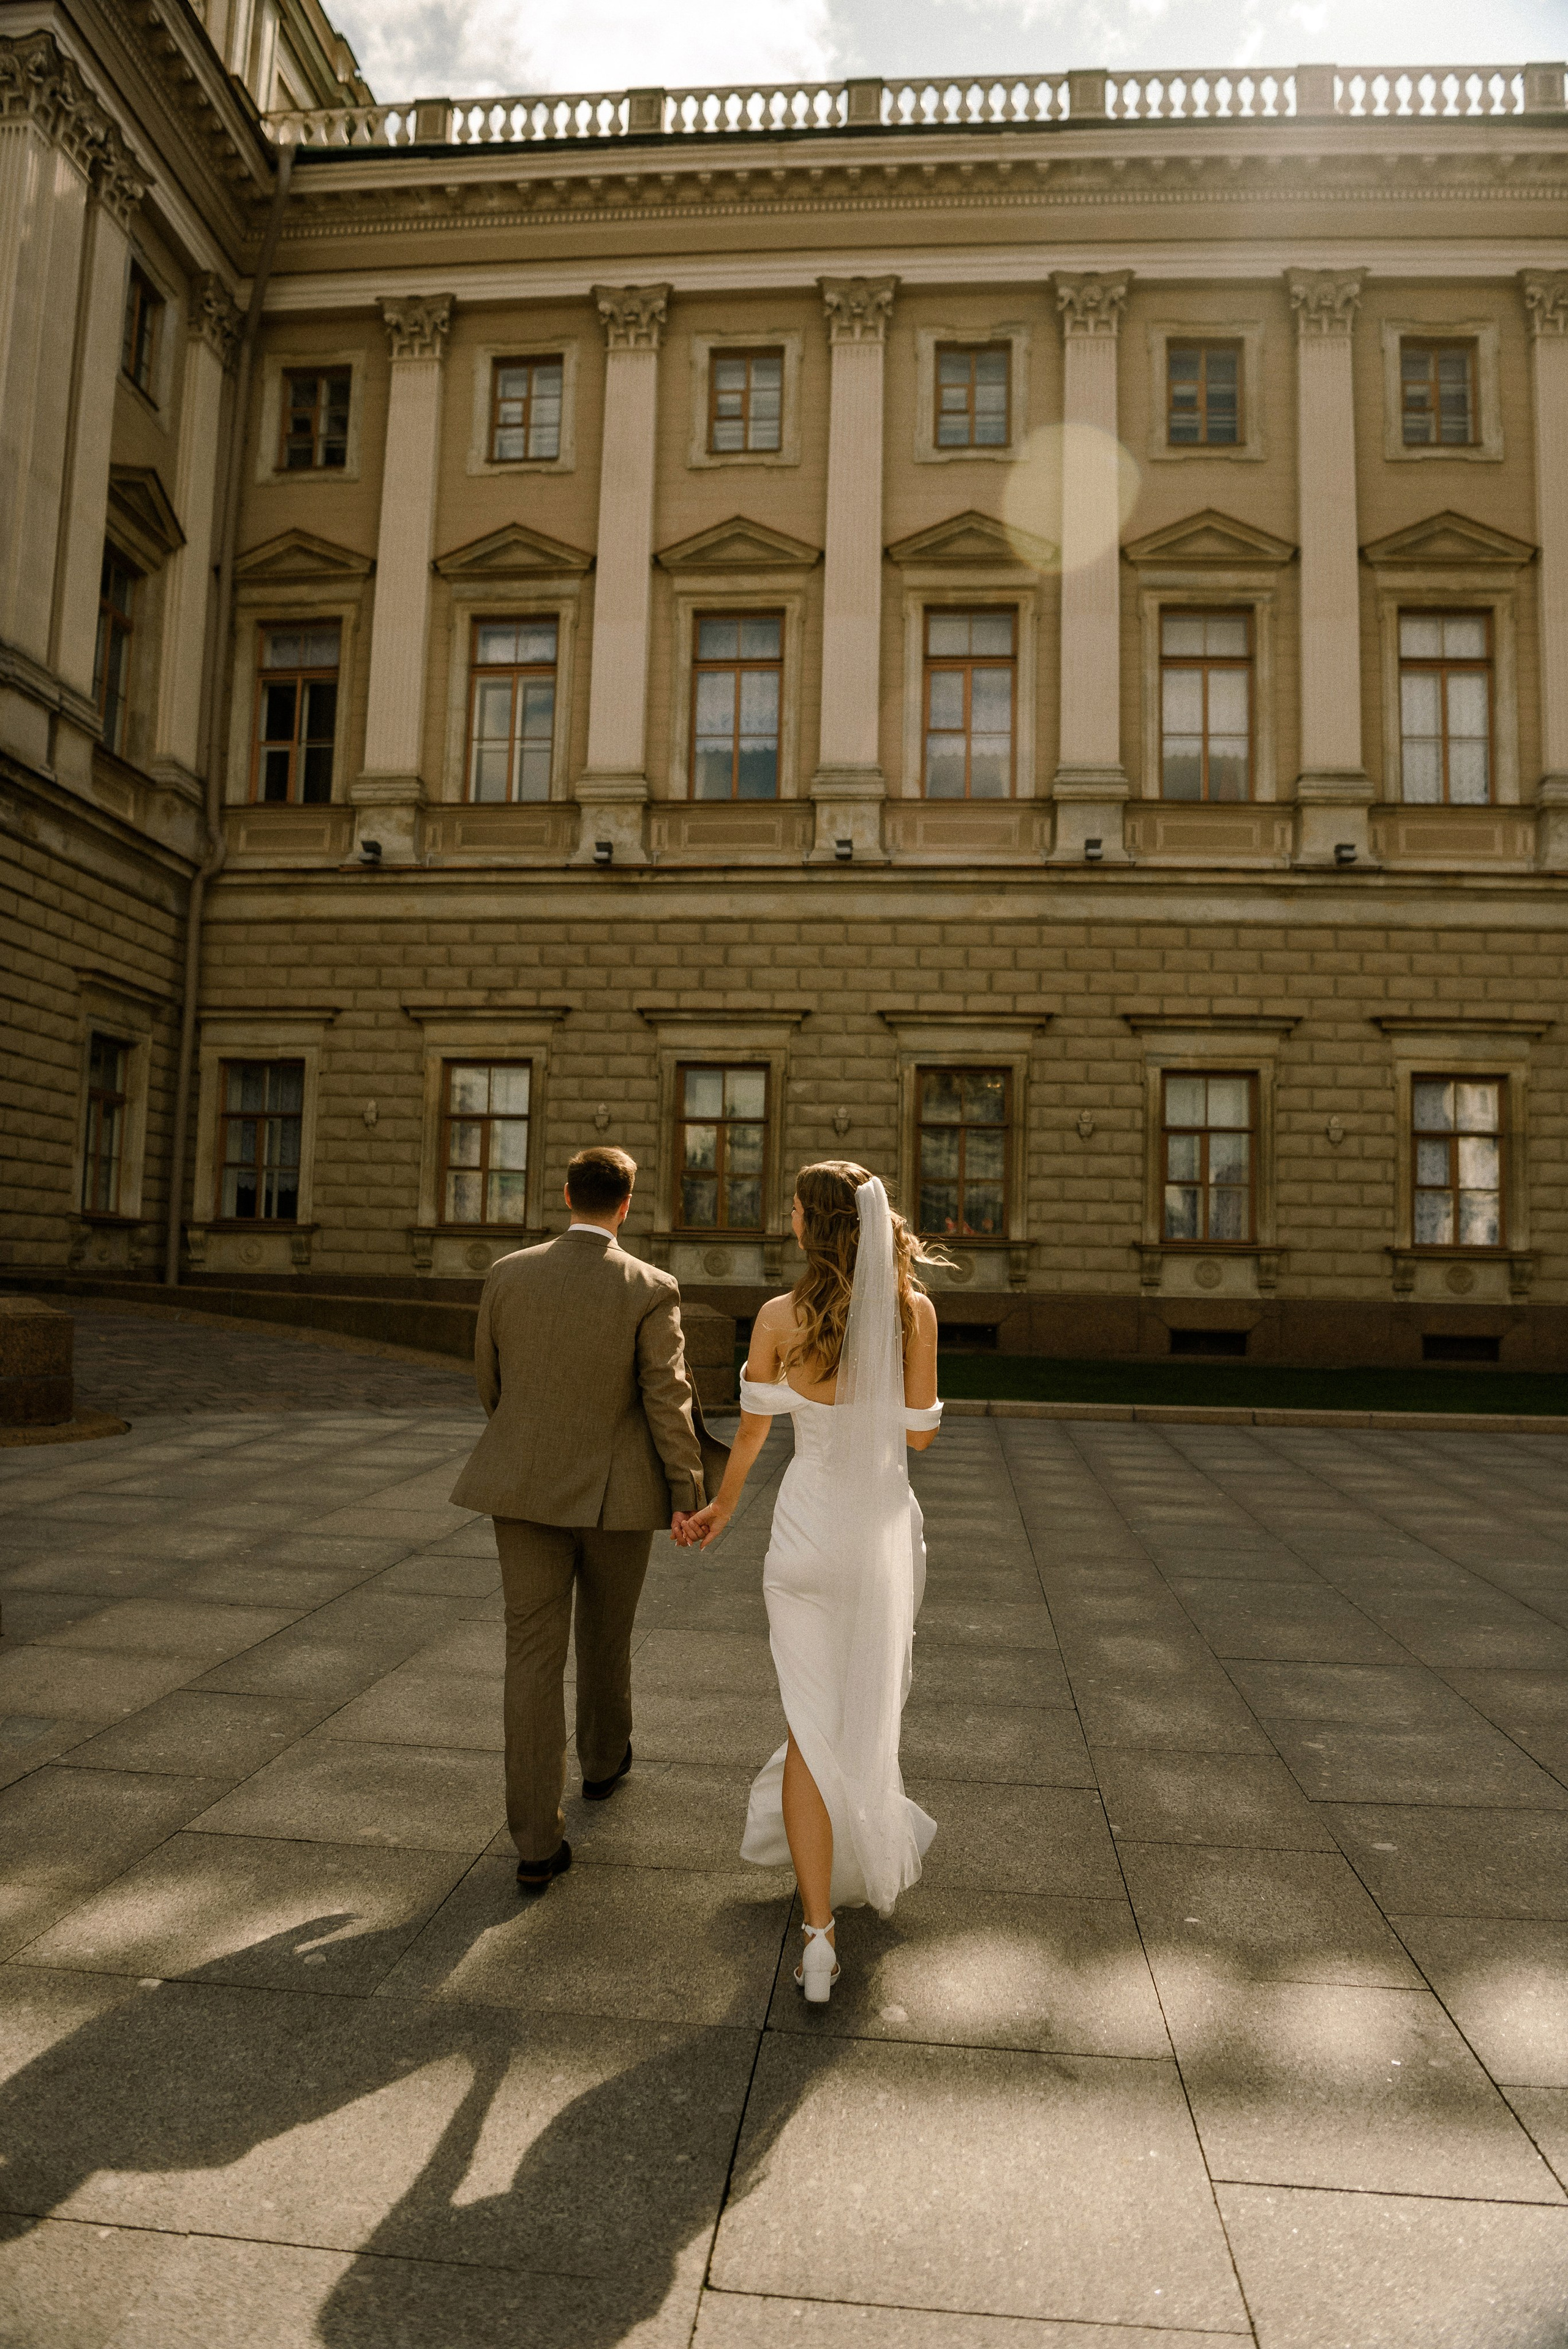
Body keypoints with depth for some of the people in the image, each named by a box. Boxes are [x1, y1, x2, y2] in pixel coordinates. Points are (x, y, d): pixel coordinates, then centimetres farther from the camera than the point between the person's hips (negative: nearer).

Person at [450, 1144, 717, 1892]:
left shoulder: (508, 1275, -4)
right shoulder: (651, 1290, -13)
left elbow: (489, 1379, 8)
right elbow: (668, 1399, -15)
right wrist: (687, 1491, -6)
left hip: (527, 1490, 1)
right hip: (617, 1494, -1)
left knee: (534, 1655, 4)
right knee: (605, 1633, 23)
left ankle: (538, 1845, 2)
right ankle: (603, 1759, 46)